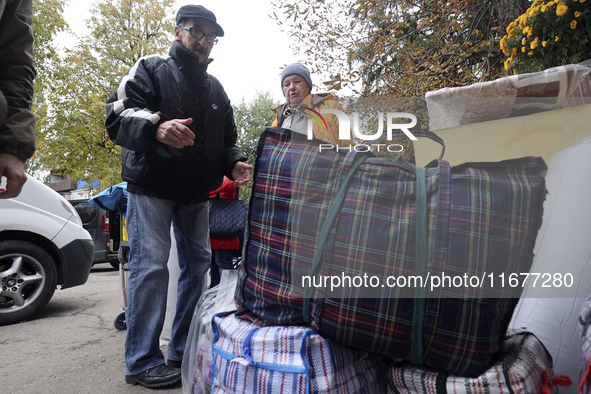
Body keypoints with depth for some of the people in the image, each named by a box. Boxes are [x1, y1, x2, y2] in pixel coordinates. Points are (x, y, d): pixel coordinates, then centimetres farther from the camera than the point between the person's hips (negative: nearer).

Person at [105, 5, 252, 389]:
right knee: (151, 267, -10)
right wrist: (156, 127, -34)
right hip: (151, 187, -6)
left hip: (196, 193, 6)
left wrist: (234, 164, -3)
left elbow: (227, 139, 19)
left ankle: (184, 351, 20)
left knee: (198, 264, 7)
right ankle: (142, 361, 2)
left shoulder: (215, 87, 17)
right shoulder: (150, 69, 0)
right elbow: (118, 116, -13)